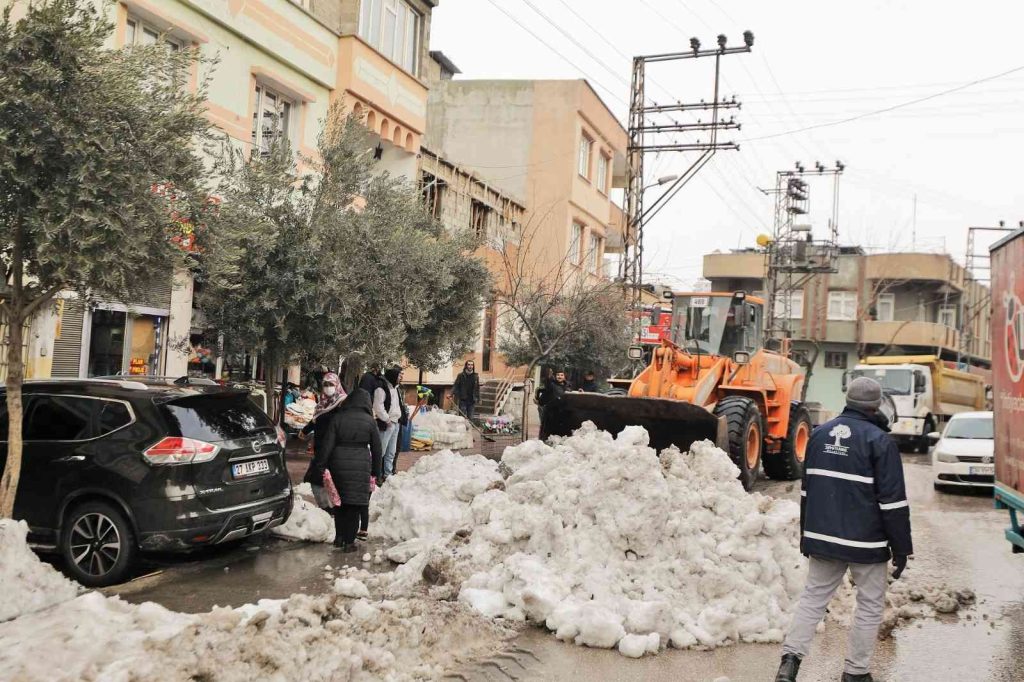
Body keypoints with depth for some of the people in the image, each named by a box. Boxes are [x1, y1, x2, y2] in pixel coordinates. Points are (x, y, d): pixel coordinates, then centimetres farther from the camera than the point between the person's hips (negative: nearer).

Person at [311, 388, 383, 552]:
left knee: (339, 502, 17)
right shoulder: (369, 421, 0)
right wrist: (376, 472, 14)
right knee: (354, 504, 5)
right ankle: (349, 541, 6)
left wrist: (319, 466, 2)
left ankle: (339, 537, 23)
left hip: (338, 465, 2)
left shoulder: (336, 419, 1)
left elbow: (326, 445, -3)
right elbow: (377, 449, 5)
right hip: (361, 467, -2)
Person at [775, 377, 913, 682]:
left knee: (813, 596, 12)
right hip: (866, 542, -5)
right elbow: (893, 501, -12)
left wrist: (807, 536, 21)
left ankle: (791, 657, 1)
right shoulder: (879, 441, -11)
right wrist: (901, 548, -4)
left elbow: (807, 490, 13)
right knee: (870, 605, 9)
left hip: (822, 537, 5)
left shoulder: (820, 434, 7)